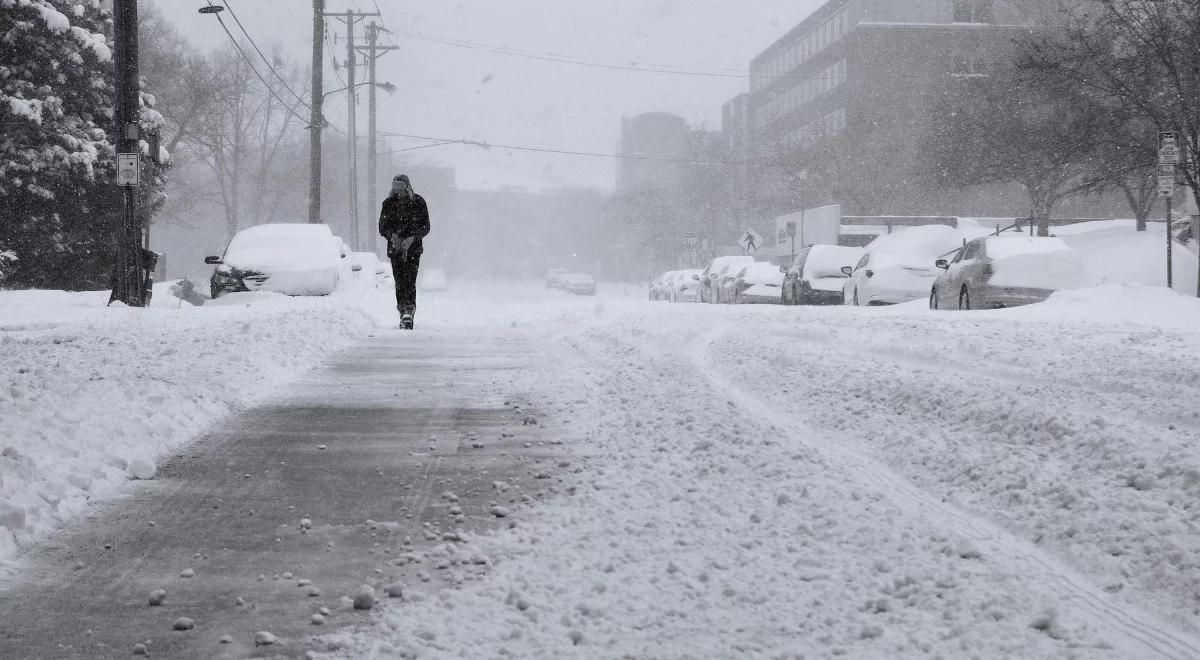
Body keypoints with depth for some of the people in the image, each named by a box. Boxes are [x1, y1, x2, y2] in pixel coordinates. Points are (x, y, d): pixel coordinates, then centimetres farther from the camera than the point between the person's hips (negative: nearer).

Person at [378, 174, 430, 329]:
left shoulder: (418, 202, 0)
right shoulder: (389, 203, 5)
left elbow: (425, 227, -2)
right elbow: (382, 227, 5)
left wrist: (412, 238, -18)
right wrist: (392, 236, -16)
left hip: (413, 248, -2)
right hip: (395, 247, 2)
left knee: (410, 281, -15)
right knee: (399, 282, -2)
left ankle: (408, 313, -22)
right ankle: (404, 313, 5)